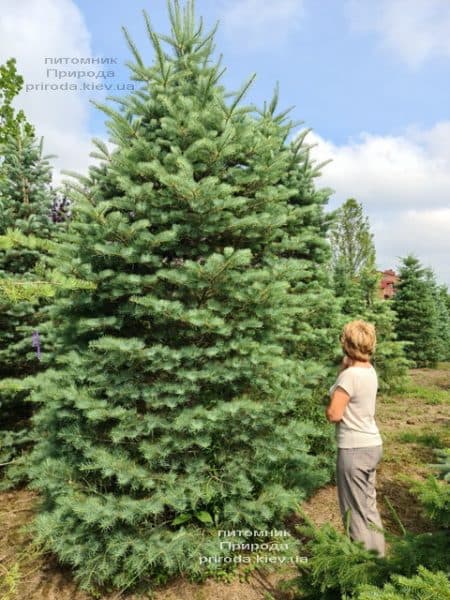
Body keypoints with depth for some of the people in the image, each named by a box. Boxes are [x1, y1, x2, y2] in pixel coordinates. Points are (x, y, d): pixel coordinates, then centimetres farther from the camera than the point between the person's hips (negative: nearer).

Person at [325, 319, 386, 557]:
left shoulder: (350, 375, -22)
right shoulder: (369, 370, 3)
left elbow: (333, 414, -21)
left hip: (354, 449, -9)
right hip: (372, 445, 9)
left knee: (355, 510, 7)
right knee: (368, 504, 21)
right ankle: (377, 553, 34)